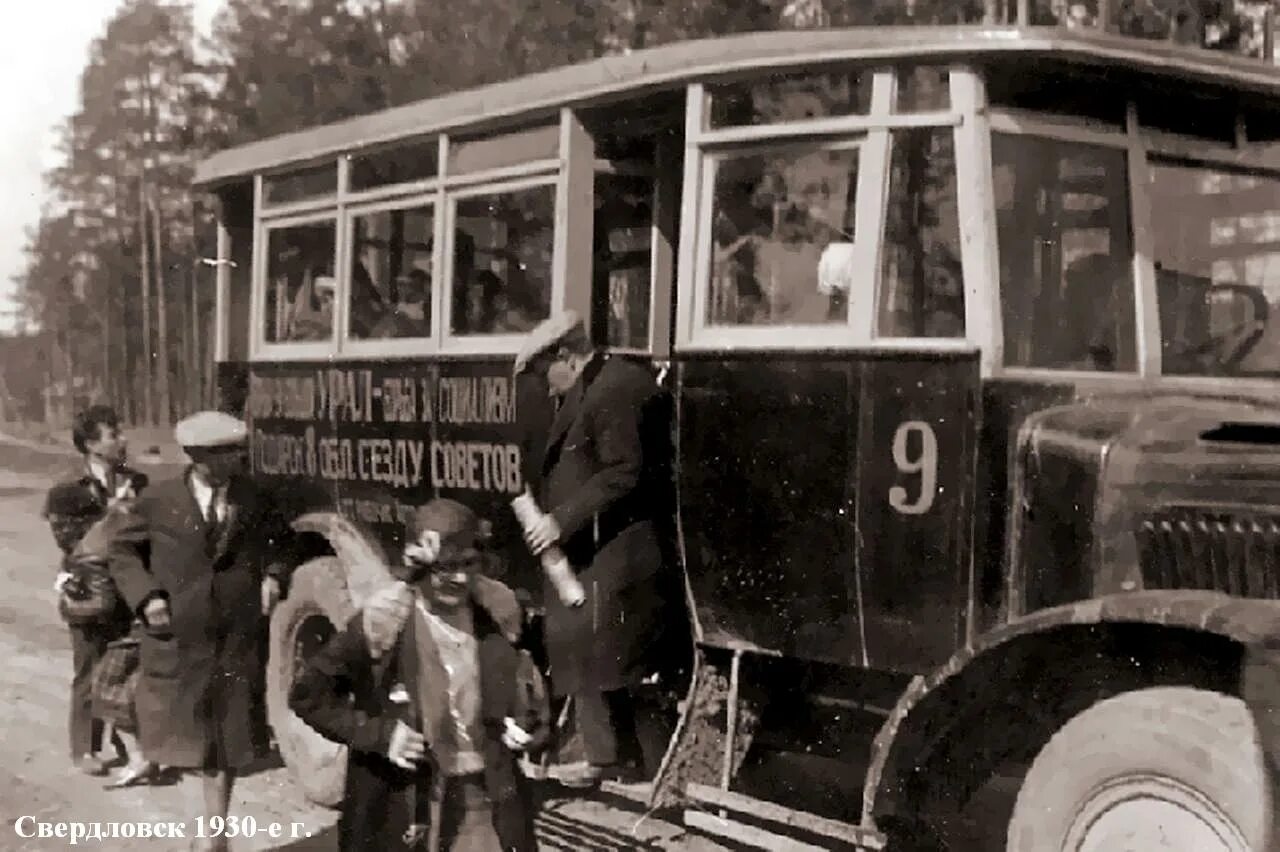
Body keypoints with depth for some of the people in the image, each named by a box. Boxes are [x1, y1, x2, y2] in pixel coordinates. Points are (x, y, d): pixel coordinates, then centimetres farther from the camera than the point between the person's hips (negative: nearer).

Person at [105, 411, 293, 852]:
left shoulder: (254, 498, -1)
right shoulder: (159, 500, -7)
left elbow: (280, 540, 17)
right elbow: (122, 552, 3)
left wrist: (273, 574, -2)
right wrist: (145, 595, -11)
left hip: (237, 638, 2)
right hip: (178, 636, -2)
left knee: (230, 735, 10)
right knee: (188, 732, 8)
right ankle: (210, 784, 39)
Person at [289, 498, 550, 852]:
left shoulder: (497, 614, -2)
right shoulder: (382, 624, -15)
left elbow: (526, 675, 19)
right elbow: (308, 694, -7)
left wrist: (531, 719, 1)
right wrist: (378, 734, -16)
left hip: (487, 799, 4)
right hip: (403, 805, -3)